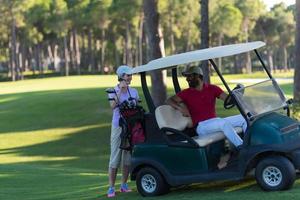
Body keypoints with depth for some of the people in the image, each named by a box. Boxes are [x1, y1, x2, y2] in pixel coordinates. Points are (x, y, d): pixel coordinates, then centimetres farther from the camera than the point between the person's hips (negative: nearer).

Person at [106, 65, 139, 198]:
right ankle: (111, 188, -1)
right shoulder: (113, 91, -2)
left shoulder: (134, 92, 8)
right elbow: (113, 106, -20)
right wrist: (121, 90, -22)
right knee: (115, 157, -4)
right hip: (118, 126, -4)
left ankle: (124, 185, 17)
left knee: (128, 157, 6)